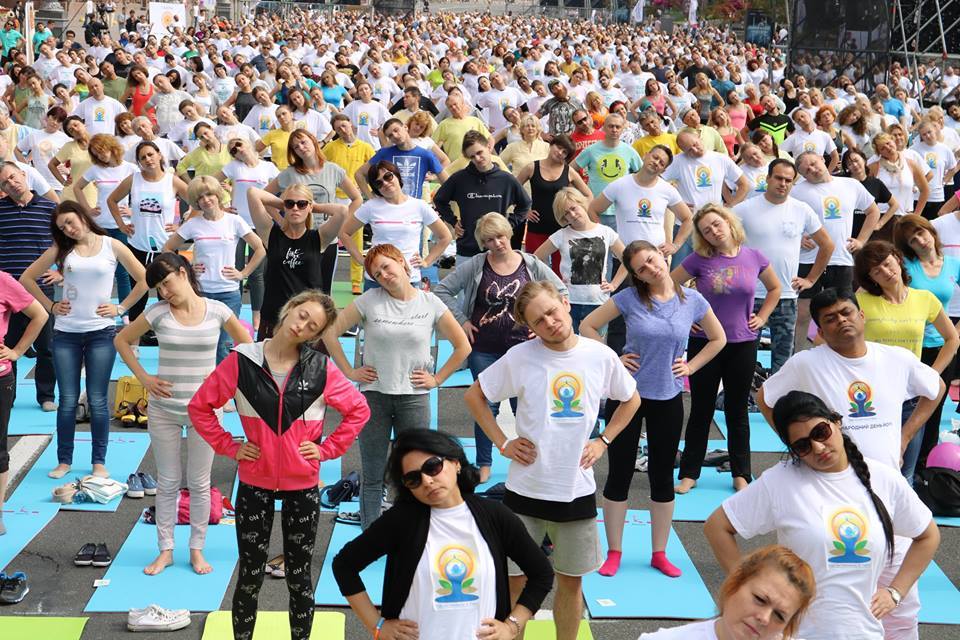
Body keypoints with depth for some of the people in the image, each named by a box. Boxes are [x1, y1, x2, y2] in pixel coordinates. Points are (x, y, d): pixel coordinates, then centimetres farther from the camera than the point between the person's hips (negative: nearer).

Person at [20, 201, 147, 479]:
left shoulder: (112, 246, 0)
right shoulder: (61, 248, 5)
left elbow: (143, 281, 2)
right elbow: (27, 278, 10)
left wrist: (120, 308, -1)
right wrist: (50, 306, 4)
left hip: (101, 333, -2)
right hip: (66, 333, 2)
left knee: (97, 401, 1)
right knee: (68, 400, 4)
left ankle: (99, 461, 10)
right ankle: (64, 460, 15)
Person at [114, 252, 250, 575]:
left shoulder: (217, 311, -7)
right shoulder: (157, 313, -6)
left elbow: (246, 345, 7)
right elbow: (121, 340, 7)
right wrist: (143, 377, -1)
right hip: (164, 410, 1)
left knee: (199, 484, 8)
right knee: (167, 483, 10)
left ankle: (197, 549, 21)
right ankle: (165, 550, 20)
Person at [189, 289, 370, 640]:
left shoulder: (321, 368, -7)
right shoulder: (241, 361, -8)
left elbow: (358, 410, 2)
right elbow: (199, 406, -1)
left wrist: (327, 449, -3)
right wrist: (229, 446, -5)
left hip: (302, 486, 0)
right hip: (254, 484, 0)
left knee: (299, 575, 12)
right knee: (250, 575, 9)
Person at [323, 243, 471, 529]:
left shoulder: (430, 303, -1)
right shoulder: (370, 300, -2)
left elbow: (462, 346, 5)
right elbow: (330, 331, 0)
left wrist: (437, 379, 1)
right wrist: (349, 371, -1)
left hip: (414, 397, 0)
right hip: (374, 395, 0)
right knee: (372, 477, 6)